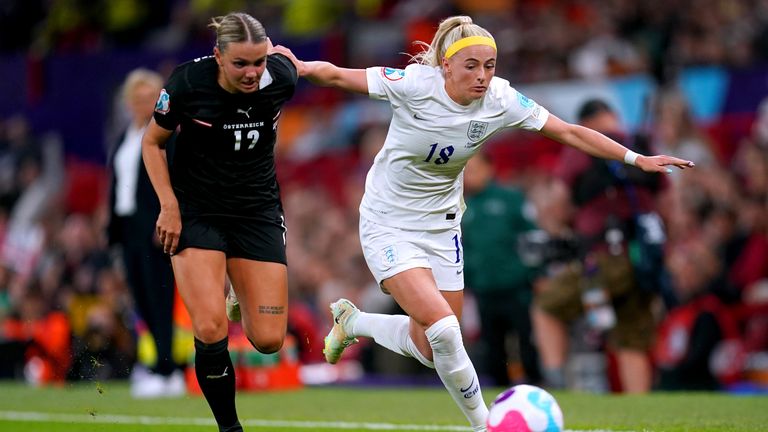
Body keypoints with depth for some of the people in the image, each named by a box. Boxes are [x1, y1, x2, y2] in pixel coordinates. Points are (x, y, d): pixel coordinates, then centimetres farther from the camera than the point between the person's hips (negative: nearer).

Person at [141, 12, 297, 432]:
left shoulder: (281, 78, -15)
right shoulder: (188, 82, -19)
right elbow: (152, 142, -2)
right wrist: (169, 205, -10)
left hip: (257, 209, 2)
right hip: (196, 210, -2)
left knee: (269, 339, -4)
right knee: (210, 329, -20)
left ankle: (240, 301, 31)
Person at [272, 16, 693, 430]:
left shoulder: (500, 99, -14)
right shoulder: (415, 83, -23)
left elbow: (569, 132, -10)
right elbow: (337, 75, -19)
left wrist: (637, 158, -15)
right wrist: (303, 68, -39)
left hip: (441, 226, 5)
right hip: (389, 224, -5)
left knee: (431, 350, 8)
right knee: (442, 327, -22)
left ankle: (351, 321, 36)